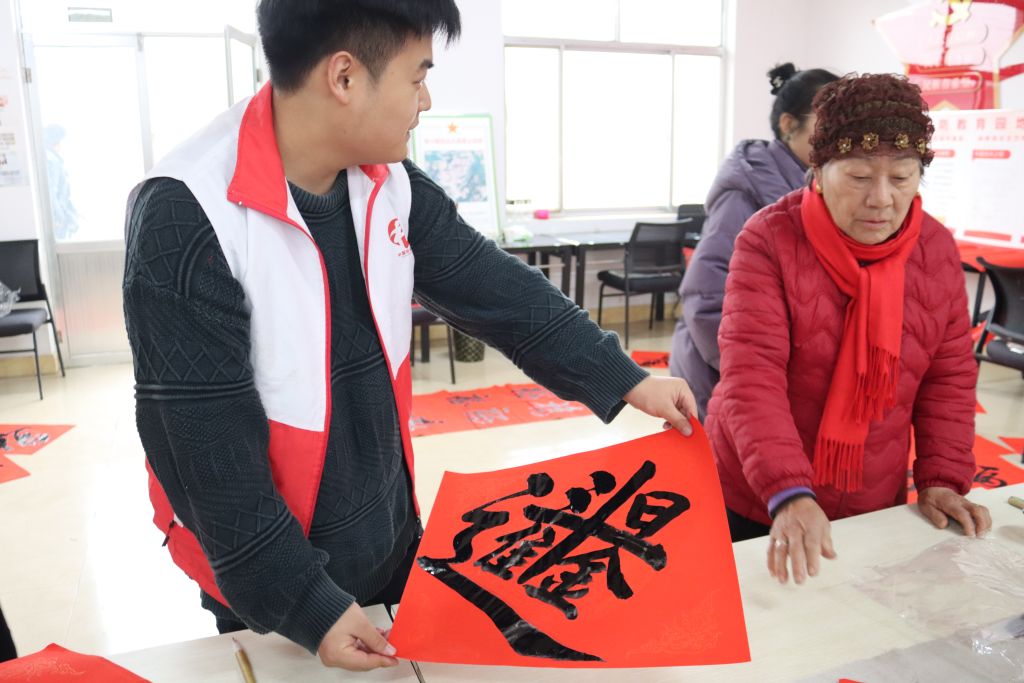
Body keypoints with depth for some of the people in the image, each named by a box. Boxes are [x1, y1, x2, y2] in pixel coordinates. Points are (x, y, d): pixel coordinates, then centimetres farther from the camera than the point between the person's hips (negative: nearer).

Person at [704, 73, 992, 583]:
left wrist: (942, 479, -4)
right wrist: (788, 493, -34)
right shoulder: (769, 240, -16)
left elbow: (948, 375, 5)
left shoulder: (937, 250, -2)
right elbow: (751, 375, -24)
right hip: (755, 506, -3)